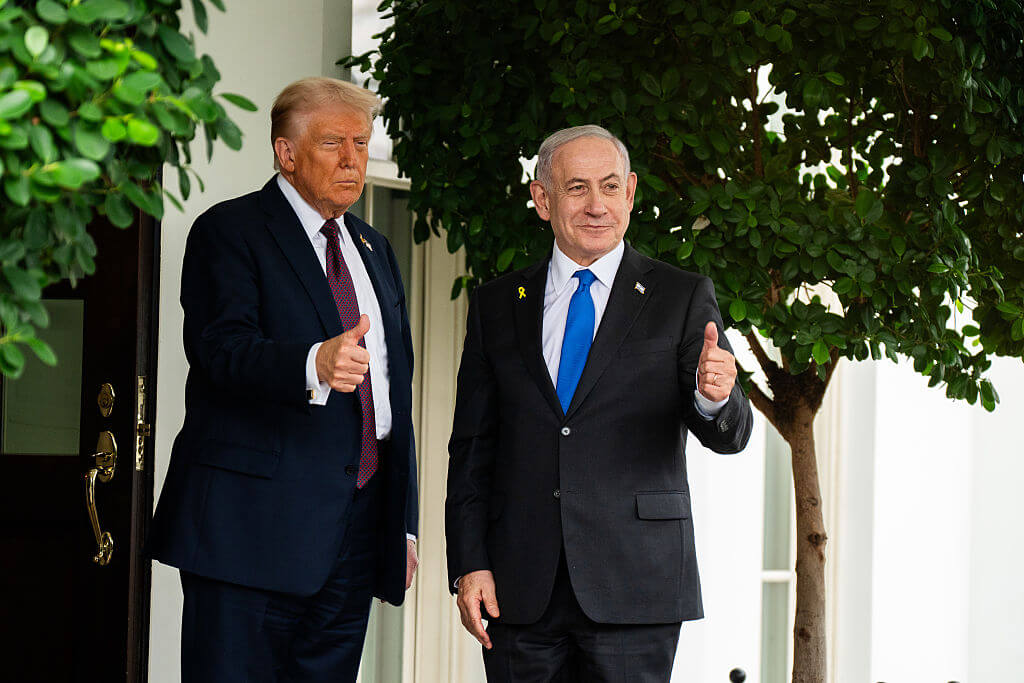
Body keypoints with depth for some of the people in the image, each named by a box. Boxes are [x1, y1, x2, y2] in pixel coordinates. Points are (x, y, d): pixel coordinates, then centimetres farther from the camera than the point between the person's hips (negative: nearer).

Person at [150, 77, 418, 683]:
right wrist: (314, 365, -37)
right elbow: (220, 347, -18)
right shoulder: (229, 231, -1)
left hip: (357, 531, 6)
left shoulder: (375, 249, 21)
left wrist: (405, 520, 18)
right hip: (253, 517, -6)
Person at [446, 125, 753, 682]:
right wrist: (468, 565, 1)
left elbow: (727, 436, -2)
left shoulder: (682, 298, 4)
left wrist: (713, 398, -25)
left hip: (634, 590, -2)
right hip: (522, 592, 2)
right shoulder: (496, 305, 10)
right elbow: (472, 446, 11)